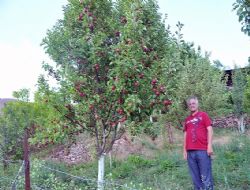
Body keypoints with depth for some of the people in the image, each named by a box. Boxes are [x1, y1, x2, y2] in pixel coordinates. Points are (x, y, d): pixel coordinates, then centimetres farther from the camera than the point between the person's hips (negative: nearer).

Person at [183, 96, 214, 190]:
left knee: (205, 177, -4)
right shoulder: (187, 119, 19)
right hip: (190, 152, 5)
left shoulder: (203, 115, 6)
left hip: (202, 150, -5)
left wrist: (209, 146, -11)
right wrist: (184, 150, 13)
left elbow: (209, 130, -1)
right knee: (195, 178, 8)